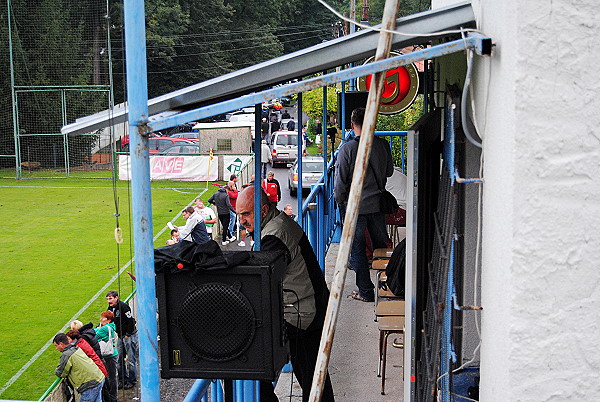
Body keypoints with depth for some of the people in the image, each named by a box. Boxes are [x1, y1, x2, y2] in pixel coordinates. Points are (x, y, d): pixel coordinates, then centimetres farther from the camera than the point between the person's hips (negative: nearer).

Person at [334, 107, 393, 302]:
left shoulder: (347, 148, -15)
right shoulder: (383, 145, -4)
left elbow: (340, 181, -11)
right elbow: (389, 171, 11)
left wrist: (339, 201, 4)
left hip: (355, 206, -4)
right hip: (377, 204, 4)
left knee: (357, 248, 6)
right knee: (381, 246, 16)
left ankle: (366, 291, 10)